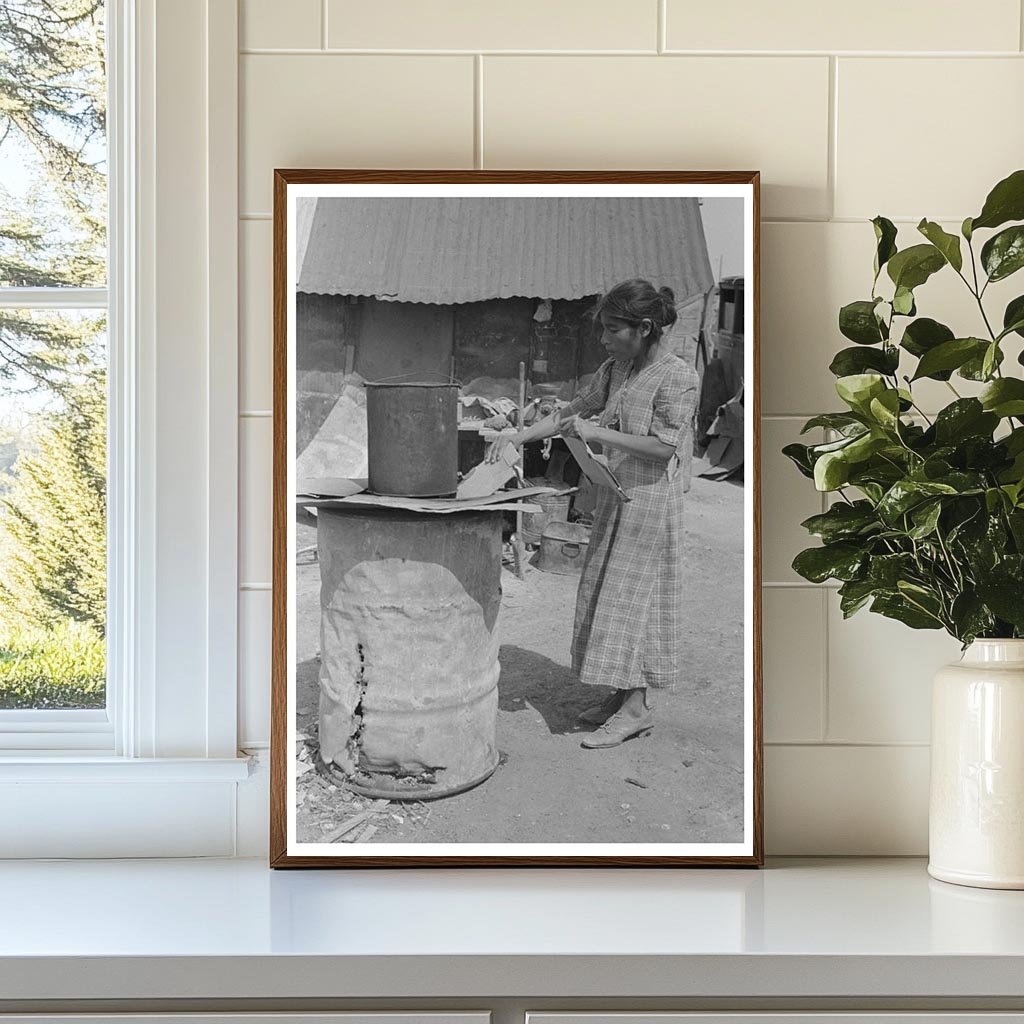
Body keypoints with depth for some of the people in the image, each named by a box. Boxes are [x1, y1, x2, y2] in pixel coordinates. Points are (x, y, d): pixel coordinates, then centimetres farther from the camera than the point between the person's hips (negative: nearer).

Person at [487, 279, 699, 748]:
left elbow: (664, 447, -21)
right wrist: (520, 436, 4)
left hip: (649, 498, -8)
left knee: (632, 594, -6)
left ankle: (636, 707, 0)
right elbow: (572, 411, 16)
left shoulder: (678, 378, -15)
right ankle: (622, 693, 19)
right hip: (615, 497, 8)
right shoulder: (615, 370, 8)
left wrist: (597, 433, -23)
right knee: (607, 593, 10)